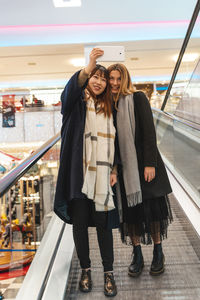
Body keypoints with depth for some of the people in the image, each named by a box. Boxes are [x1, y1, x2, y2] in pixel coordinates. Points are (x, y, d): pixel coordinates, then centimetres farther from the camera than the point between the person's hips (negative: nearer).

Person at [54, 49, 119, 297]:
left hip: (101, 174, 2)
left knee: (102, 222, 4)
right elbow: (70, 91, -22)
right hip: (78, 172, -2)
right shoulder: (77, 102, 4)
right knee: (80, 221, 5)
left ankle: (108, 273, 17)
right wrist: (88, 67, -34)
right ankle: (85, 270, 23)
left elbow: (113, 141, 13)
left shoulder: (107, 109, 14)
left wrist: (114, 169, 4)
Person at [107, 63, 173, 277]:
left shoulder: (137, 98, -4)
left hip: (143, 162, -3)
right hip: (123, 166, 4)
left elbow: (149, 131, -9)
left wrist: (150, 163, -15)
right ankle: (137, 256, 21)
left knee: (151, 205, 3)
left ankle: (158, 253, 22)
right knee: (130, 209, 7)